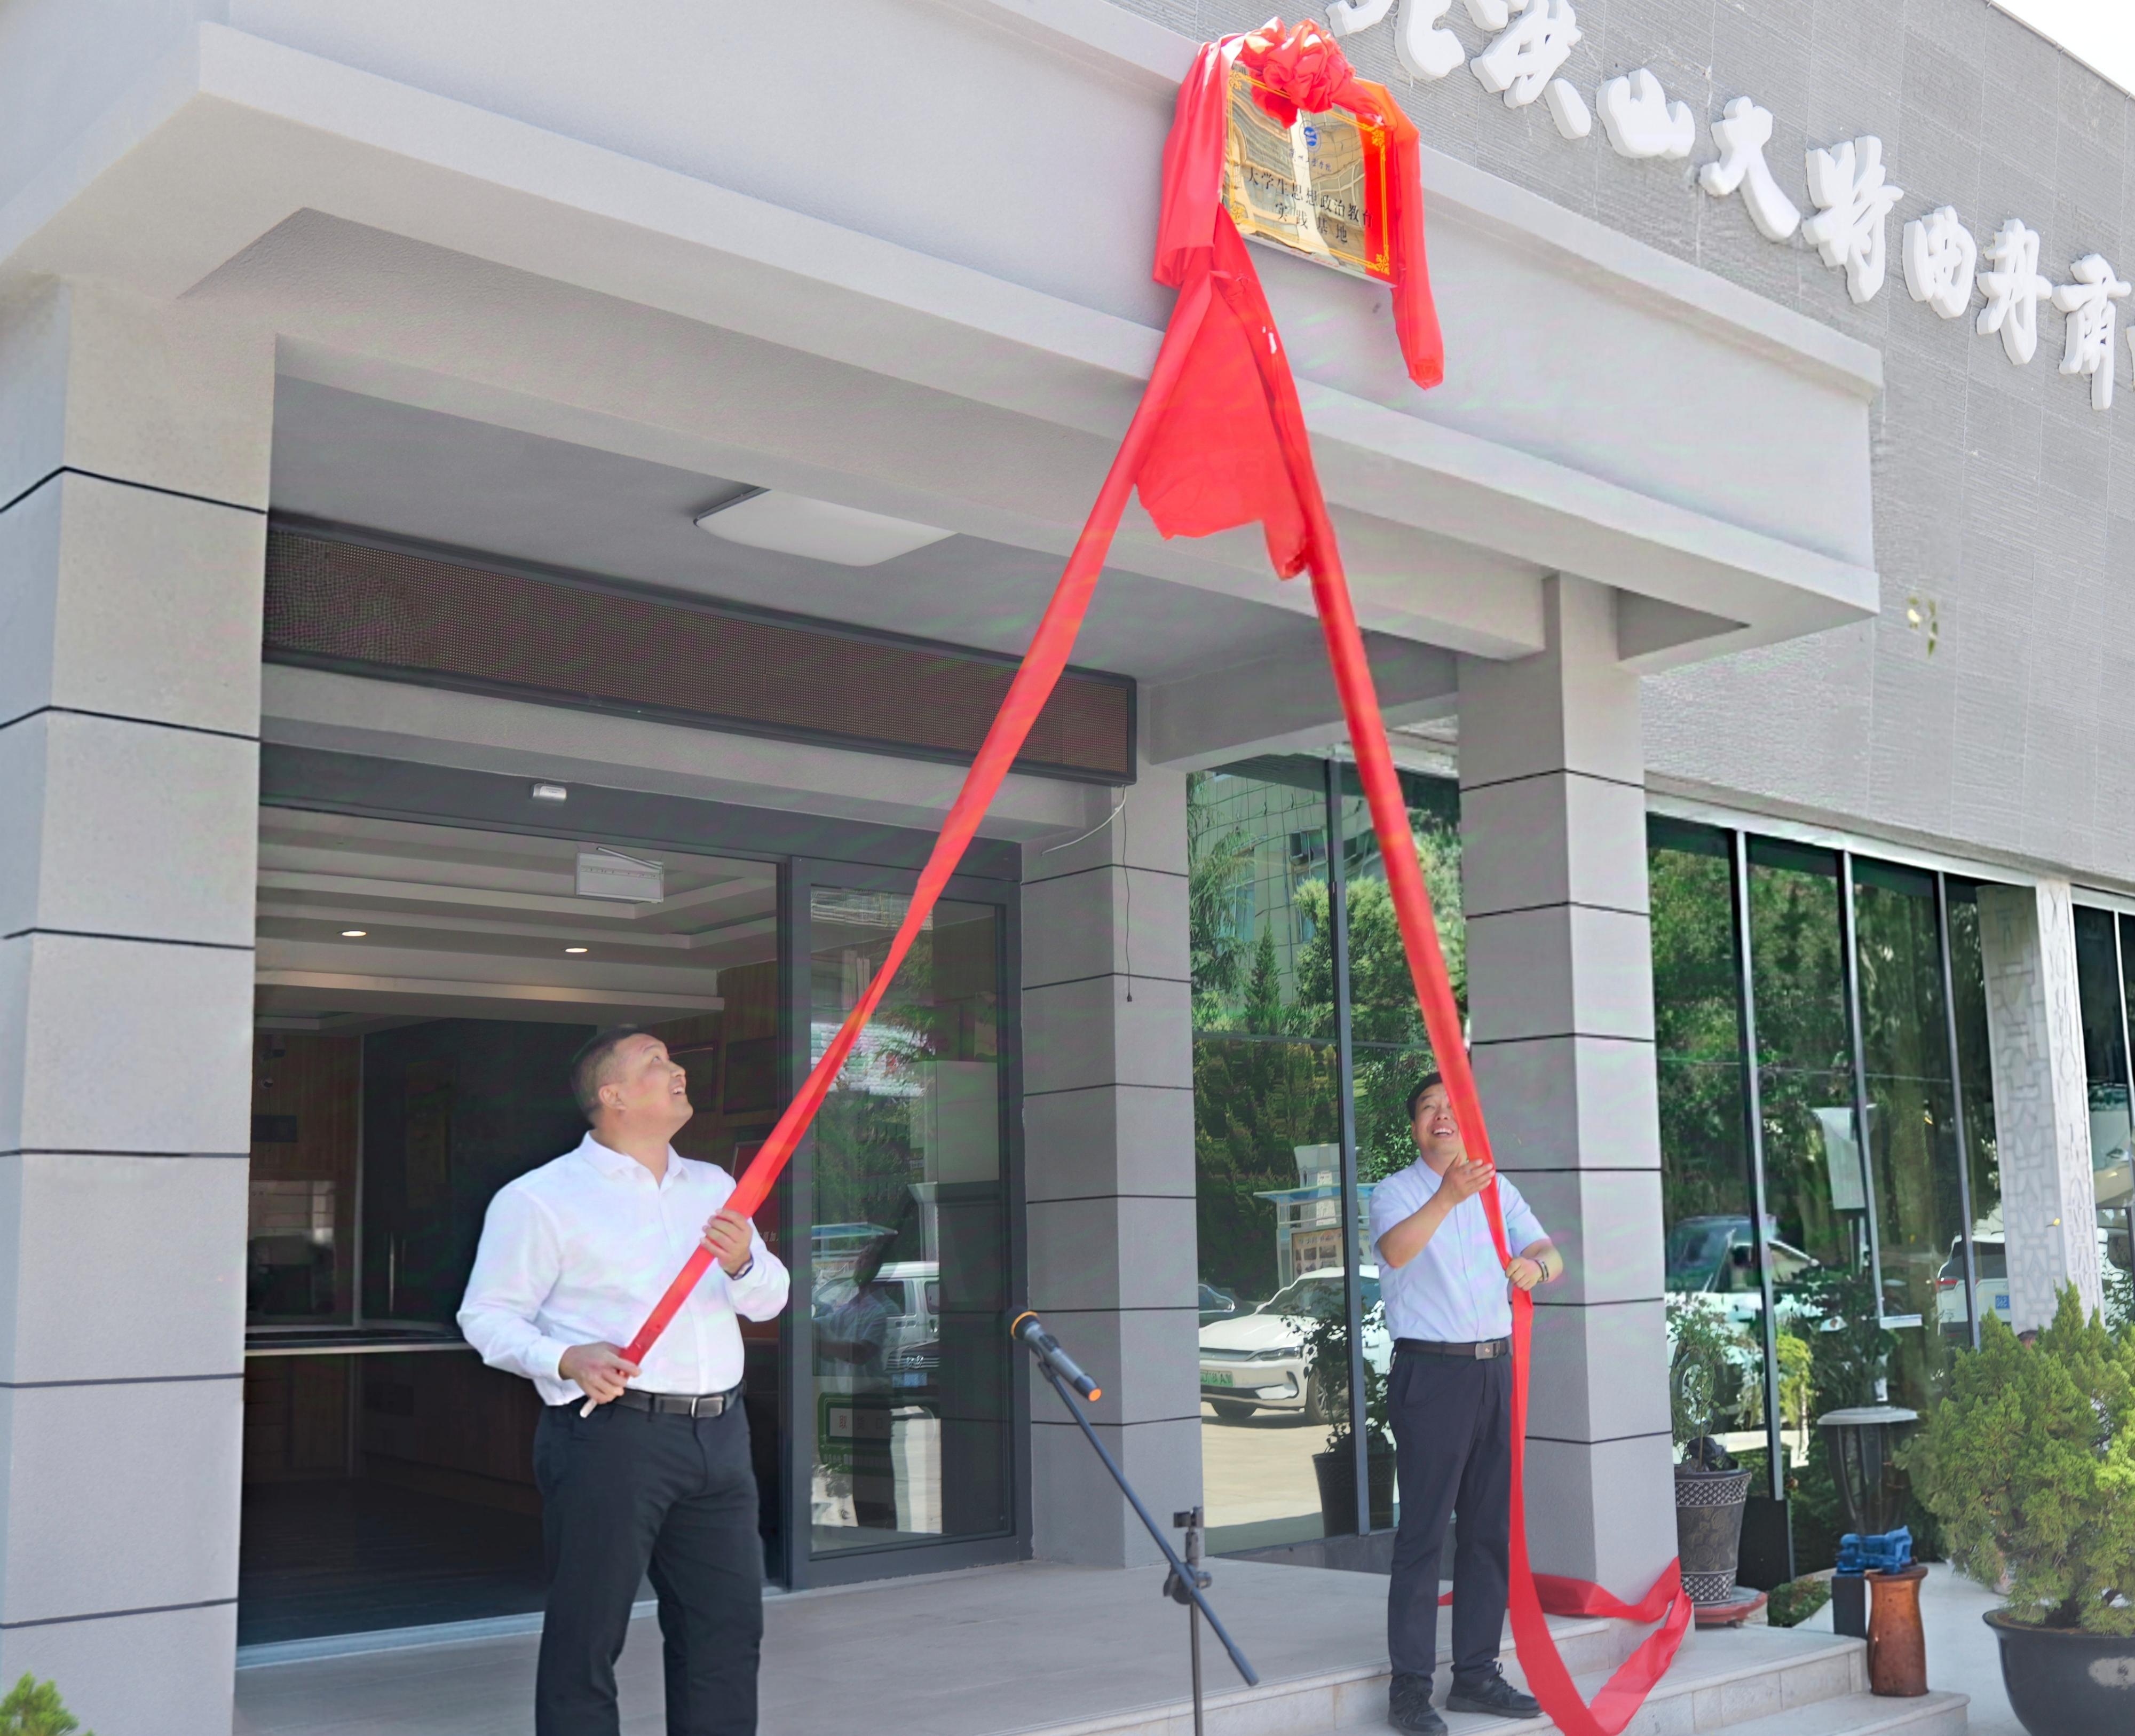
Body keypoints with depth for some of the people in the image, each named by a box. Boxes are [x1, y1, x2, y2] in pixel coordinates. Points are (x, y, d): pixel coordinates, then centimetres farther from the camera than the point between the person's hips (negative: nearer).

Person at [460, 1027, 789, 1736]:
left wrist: (743, 1263, -7)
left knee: (728, 1626, 11)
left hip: (718, 1433, 6)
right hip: (610, 1433, -6)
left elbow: (770, 1299, 15)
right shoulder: (540, 1198, -2)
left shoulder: (713, 1187, 17)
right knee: (587, 1638, -1)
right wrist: (565, 1360, -21)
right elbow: (487, 1314, -4)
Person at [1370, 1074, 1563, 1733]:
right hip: (1431, 1373, -6)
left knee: (1491, 1527, 10)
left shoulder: (1497, 1189, 14)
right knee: (1424, 1530, -6)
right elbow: (1395, 1249, -26)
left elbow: (1549, 1253, 9)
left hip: (1495, 1368, 6)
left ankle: (1476, 1673, 20)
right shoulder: (1396, 1192, -5)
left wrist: (1537, 1264, -16)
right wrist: (1449, 1196, -43)